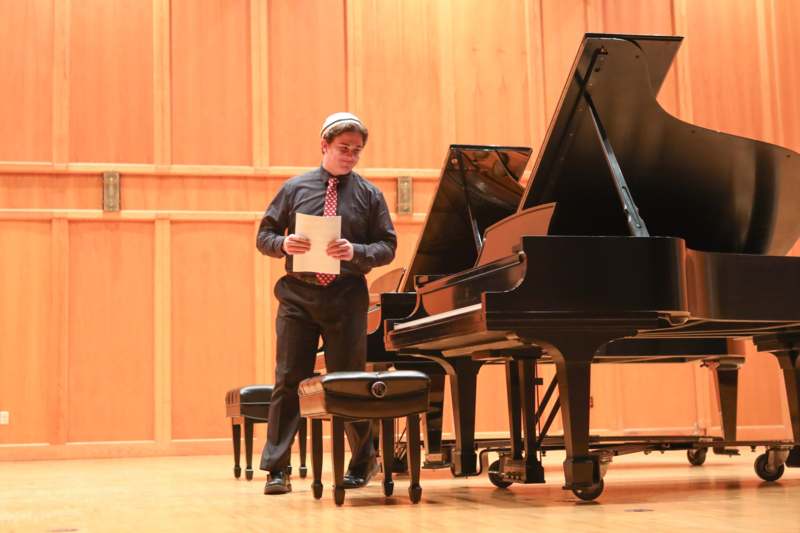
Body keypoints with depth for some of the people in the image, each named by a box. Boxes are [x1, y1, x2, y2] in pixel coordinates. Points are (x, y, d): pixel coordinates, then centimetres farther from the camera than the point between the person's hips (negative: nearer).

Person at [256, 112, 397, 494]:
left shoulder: (369, 195, 5)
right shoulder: (295, 189, 7)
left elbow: (388, 246, 3)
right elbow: (264, 236, 9)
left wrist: (356, 252, -17)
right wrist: (283, 244, -13)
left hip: (346, 297, 0)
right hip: (298, 295, 1)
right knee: (288, 380, 0)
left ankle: (363, 462, 25)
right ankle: (276, 469, 6)